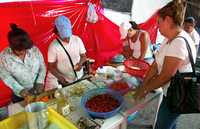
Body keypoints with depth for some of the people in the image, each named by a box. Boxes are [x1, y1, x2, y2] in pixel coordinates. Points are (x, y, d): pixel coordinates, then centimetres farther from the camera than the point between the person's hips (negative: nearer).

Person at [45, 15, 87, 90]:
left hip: (78, 77, 2)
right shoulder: (53, 46, -13)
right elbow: (51, 67, -7)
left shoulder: (77, 40, -6)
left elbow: (83, 56, 6)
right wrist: (61, 78, -21)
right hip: (63, 79, -2)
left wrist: (80, 63, -16)